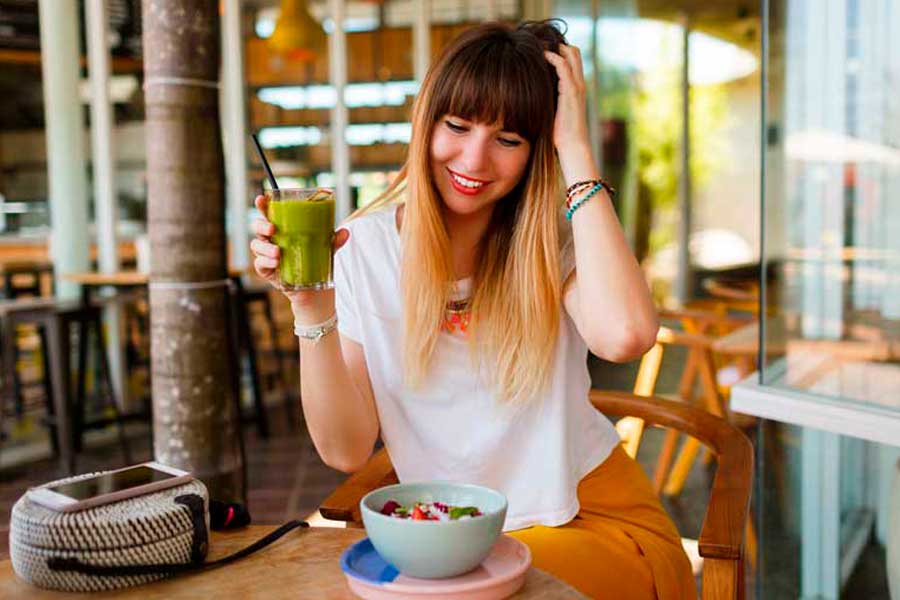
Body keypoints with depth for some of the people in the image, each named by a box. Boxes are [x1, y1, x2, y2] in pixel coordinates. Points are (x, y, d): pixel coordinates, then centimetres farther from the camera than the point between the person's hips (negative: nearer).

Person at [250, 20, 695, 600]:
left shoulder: (553, 237, -6)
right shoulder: (363, 248, -4)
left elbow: (625, 334, -31)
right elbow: (347, 450, -8)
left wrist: (575, 149, -22)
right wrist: (312, 306, -21)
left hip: (594, 524, -2)